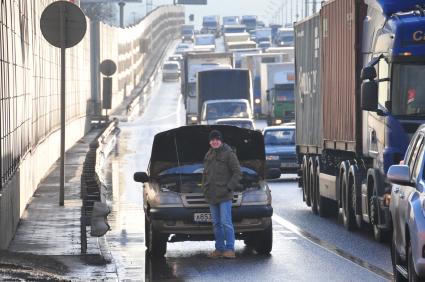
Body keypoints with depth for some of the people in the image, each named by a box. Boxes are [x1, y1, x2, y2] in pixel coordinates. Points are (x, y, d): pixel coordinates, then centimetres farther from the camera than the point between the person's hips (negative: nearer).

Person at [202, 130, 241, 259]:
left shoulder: (228, 154, -5)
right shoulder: (209, 155, 16)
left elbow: (237, 172, -7)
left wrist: (229, 187, -14)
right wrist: (204, 188, 13)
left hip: (225, 196, -7)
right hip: (211, 195, 7)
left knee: (226, 222, -10)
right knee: (216, 224, 9)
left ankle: (230, 249, -8)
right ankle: (220, 249, 14)